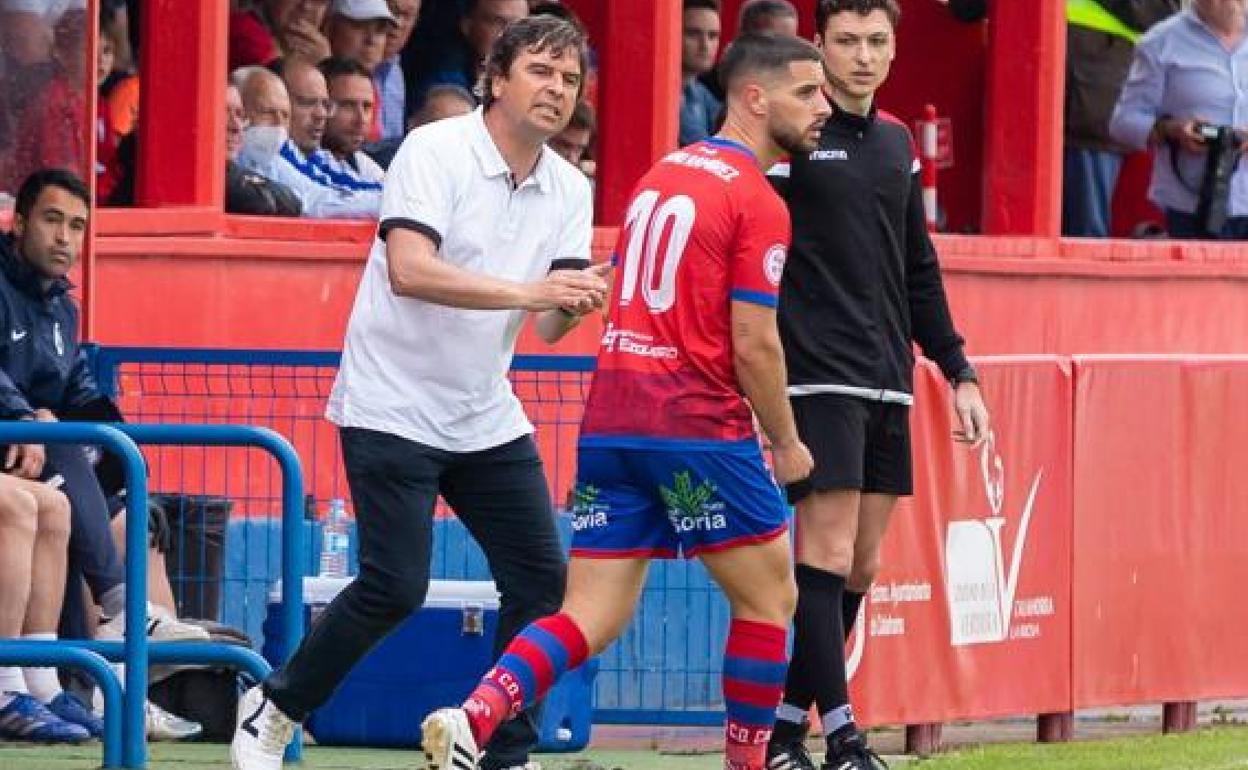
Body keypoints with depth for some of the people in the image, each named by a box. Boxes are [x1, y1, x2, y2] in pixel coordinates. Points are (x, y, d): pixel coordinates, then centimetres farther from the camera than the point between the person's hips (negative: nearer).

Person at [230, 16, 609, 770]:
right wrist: (529, 291, -35)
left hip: (486, 417, 7)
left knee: (541, 579, -2)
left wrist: (577, 302, -25)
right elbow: (409, 271, -28)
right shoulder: (436, 151, -15)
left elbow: (550, 325, -1)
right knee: (396, 587, -11)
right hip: (394, 406, -7)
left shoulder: (569, 191, 4)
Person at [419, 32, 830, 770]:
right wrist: (787, 444, 2)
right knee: (769, 598, 11)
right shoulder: (758, 202, -8)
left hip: (610, 423, 7)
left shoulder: (661, 175, 17)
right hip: (699, 429, -7)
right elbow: (753, 345, -11)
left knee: (592, 620, 3)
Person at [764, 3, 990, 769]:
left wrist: (958, 370, 20)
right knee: (825, 555, -12)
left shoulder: (896, 142, 16)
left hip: (888, 388, 7)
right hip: (817, 381, -7)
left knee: (861, 568, 6)